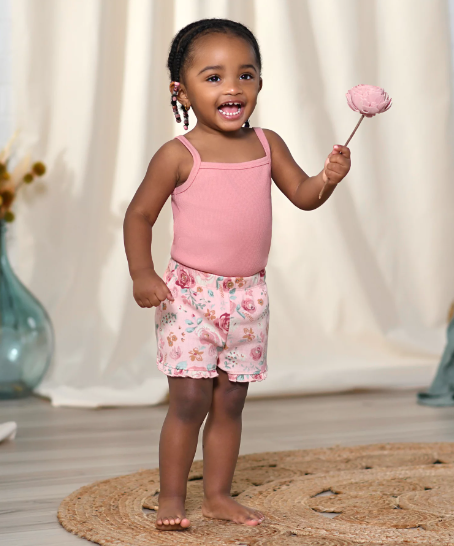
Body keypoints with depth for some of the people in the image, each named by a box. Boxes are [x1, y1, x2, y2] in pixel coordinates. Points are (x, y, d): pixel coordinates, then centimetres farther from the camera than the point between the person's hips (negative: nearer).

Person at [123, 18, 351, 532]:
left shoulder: (267, 145, 3)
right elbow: (139, 215, -4)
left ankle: (218, 494, 23)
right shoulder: (178, 155, -10)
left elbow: (302, 195, 7)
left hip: (248, 297, 4)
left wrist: (328, 178, -14)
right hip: (190, 295, -4)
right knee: (189, 401, -4)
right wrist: (142, 274, -15)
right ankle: (171, 497, 10)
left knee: (229, 402, 11)